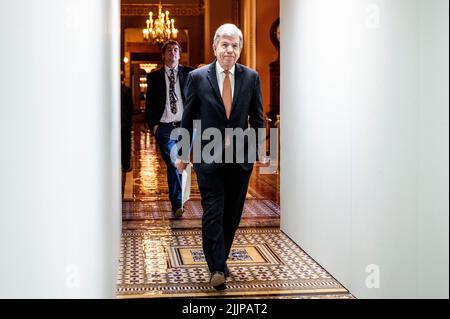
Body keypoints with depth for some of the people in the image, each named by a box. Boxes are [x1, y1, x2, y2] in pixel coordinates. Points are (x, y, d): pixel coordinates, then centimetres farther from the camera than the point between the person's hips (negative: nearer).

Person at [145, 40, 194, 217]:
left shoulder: (189, 73, 9)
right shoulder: (154, 77, 8)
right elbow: (149, 104, 7)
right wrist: (153, 125, -3)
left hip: (185, 126, 1)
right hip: (164, 127, -1)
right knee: (173, 164, -8)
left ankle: (177, 200, 22)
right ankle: (177, 204, -4)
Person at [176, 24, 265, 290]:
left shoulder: (251, 77, 1)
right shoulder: (197, 77, -3)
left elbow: (257, 118, 8)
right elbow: (188, 118, 3)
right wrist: (183, 153, 6)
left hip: (241, 158, 2)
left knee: (232, 214, 10)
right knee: (213, 213, -6)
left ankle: (220, 260, 26)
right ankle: (217, 268, 0)